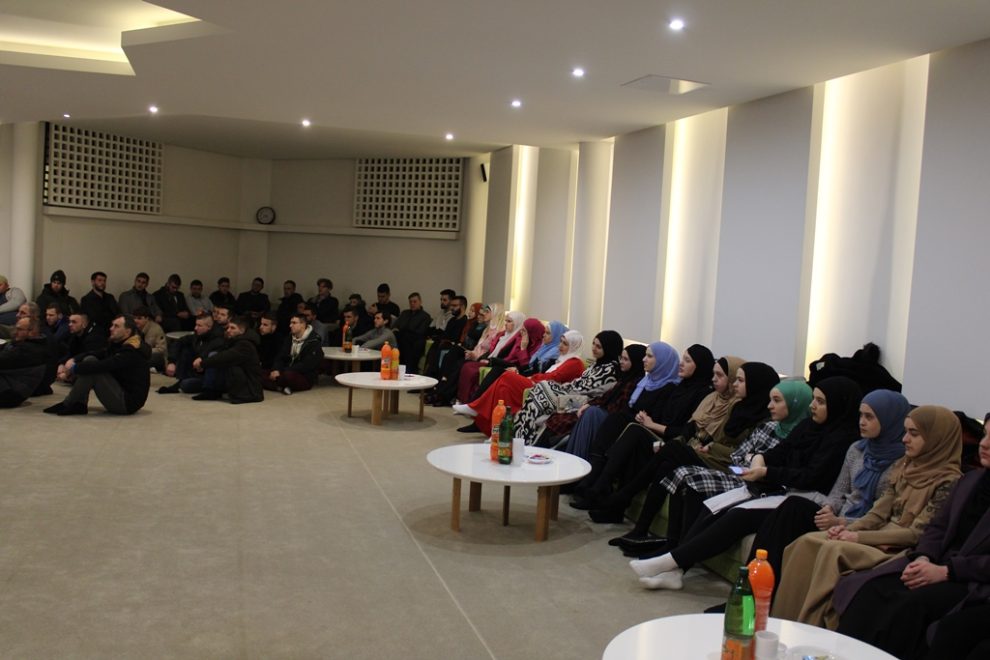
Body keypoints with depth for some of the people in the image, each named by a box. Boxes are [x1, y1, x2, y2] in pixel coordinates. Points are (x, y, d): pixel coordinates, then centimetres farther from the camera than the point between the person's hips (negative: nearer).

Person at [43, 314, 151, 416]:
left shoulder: (132, 352, -21)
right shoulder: (117, 344, 9)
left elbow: (102, 366, -29)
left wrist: (74, 367, -18)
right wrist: (73, 360, -8)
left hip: (128, 403, -9)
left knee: (93, 369, -21)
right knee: (90, 360, 0)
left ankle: (68, 405, -7)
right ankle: (79, 405, -4)